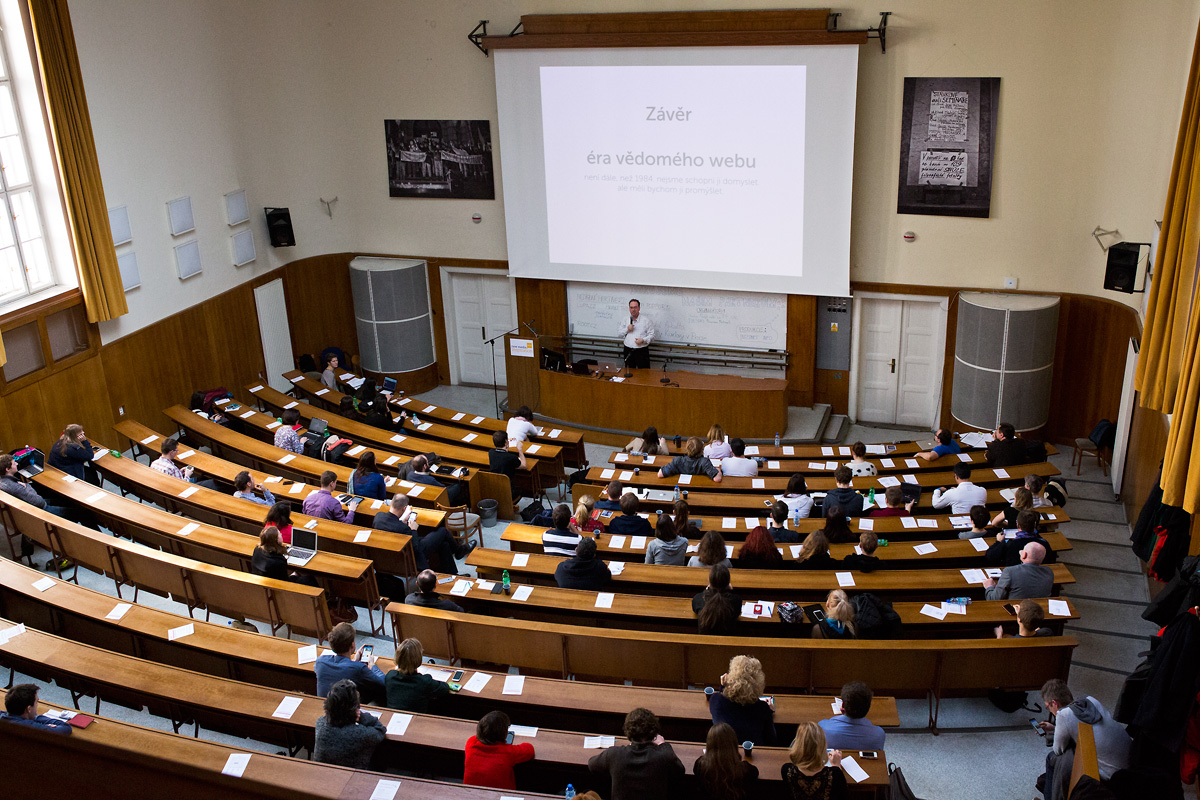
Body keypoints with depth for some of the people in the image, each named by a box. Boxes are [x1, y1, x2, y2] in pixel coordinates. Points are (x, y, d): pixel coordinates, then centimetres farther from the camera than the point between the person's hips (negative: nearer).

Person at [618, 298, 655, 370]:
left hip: (642, 351, -3)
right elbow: (619, 334, 12)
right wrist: (627, 329, -6)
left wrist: (643, 340, -18)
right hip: (628, 351, 3)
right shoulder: (625, 321, 11)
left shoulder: (646, 321, 1)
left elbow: (651, 335, -1)